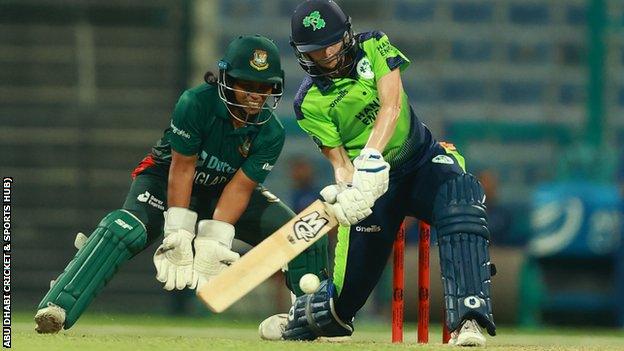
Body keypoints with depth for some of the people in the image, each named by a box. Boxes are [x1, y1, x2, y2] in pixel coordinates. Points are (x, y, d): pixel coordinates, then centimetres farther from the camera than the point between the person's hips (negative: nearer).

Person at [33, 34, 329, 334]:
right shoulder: (196, 103, -29)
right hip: (166, 178, -4)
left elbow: (241, 187, -20)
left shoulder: (272, 134, -18)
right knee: (127, 228, -34)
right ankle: (56, 310, -39)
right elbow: (182, 167, -25)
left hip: (223, 191, 4)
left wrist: (213, 243, -28)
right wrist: (179, 236, -26)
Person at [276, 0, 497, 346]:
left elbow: (391, 106, -19)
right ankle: (299, 319, 33)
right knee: (352, 284, -5)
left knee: (461, 202, -33)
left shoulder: (373, 46, -6)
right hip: (368, 178, -1)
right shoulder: (309, 103, -8)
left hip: (423, 159, 1)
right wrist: (345, 191, -37)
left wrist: (372, 156, -36)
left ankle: (467, 321, -42)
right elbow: (339, 159, -13)